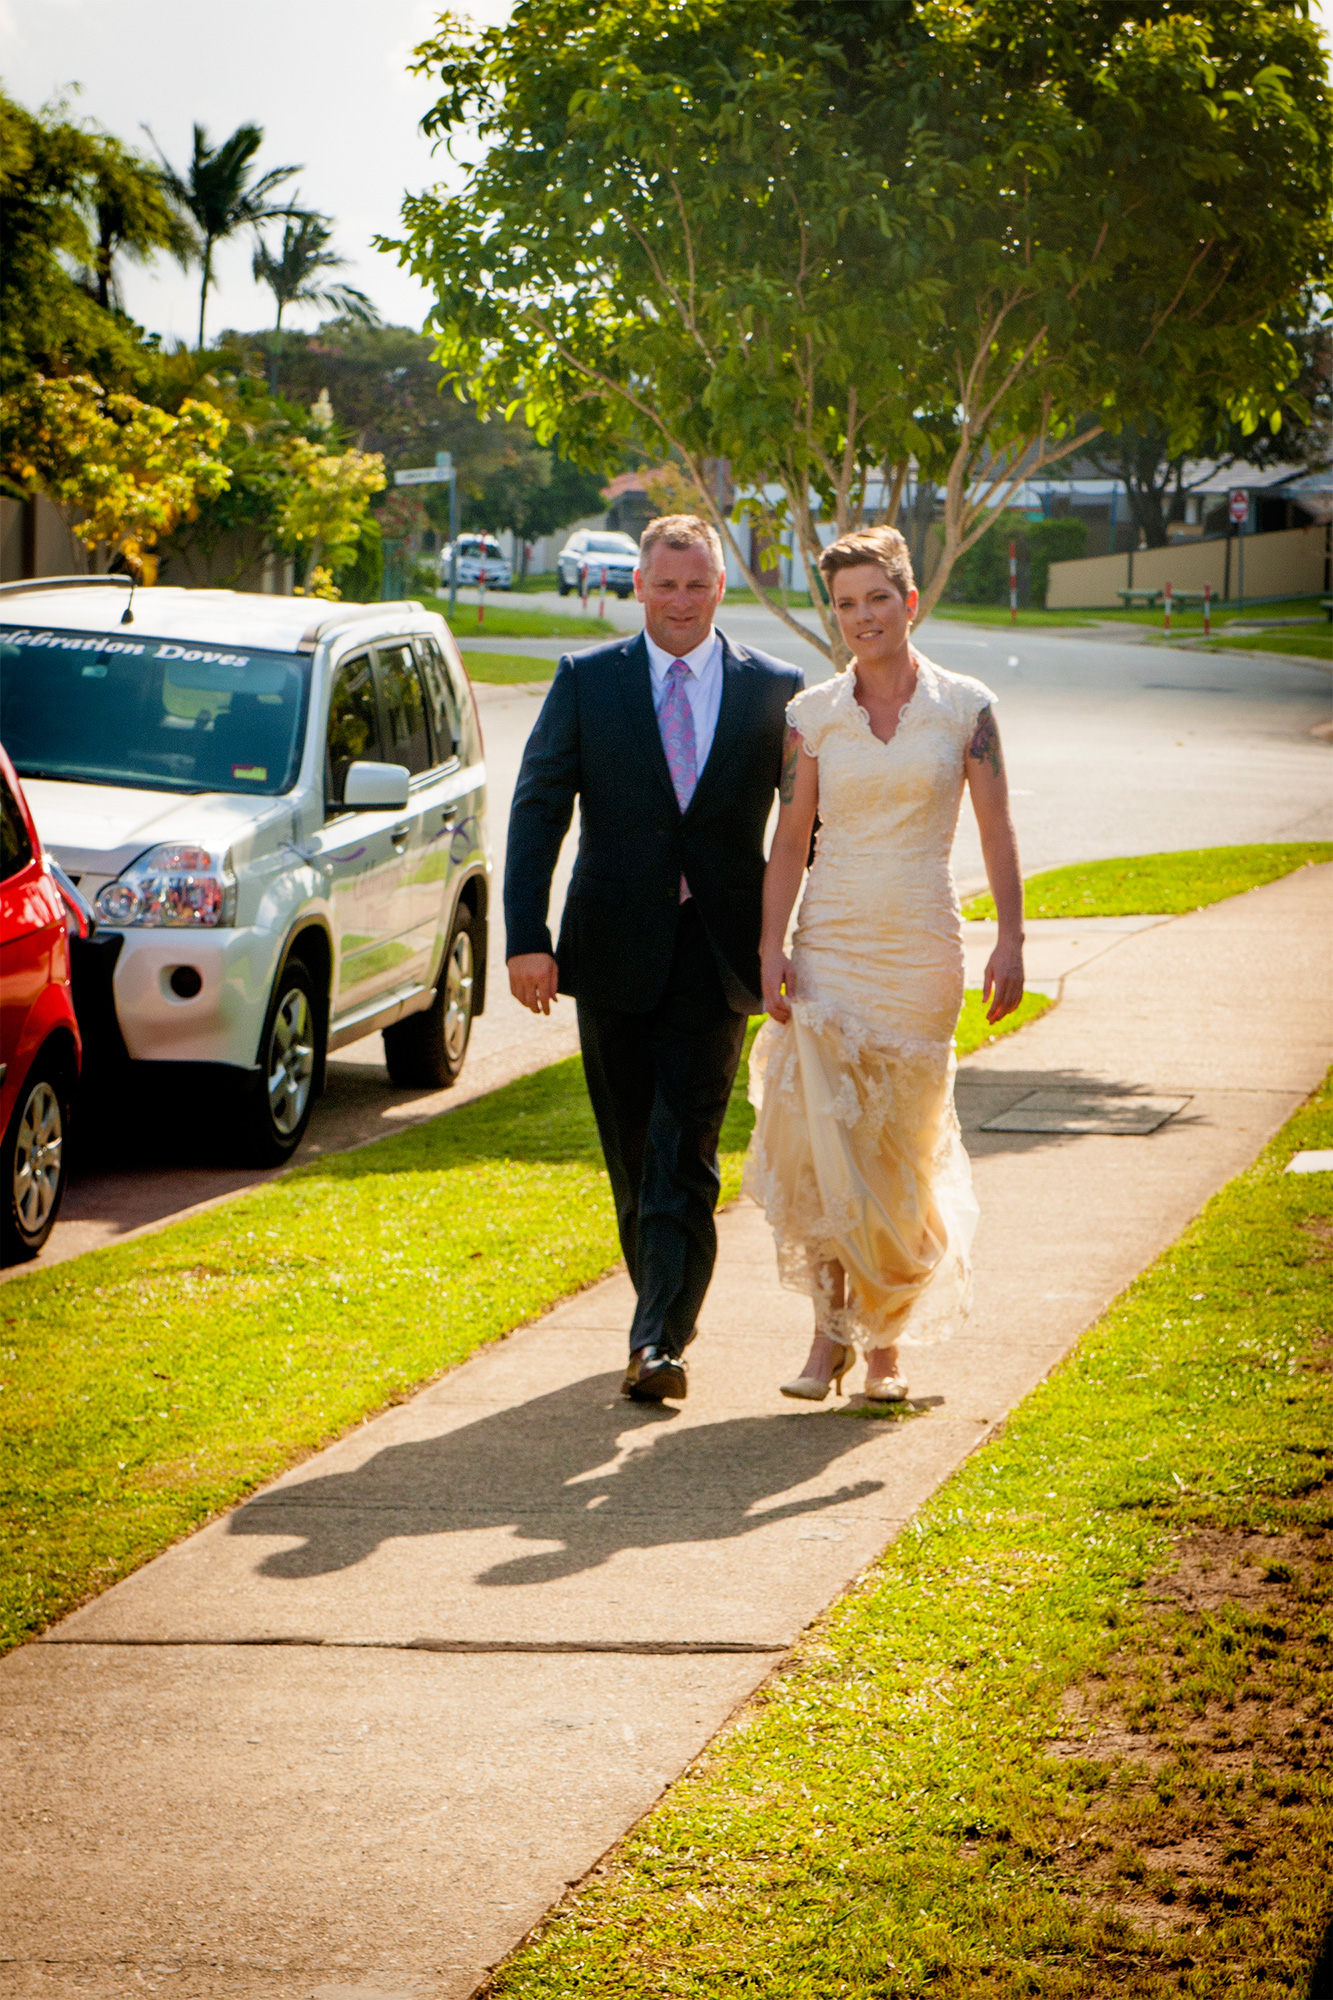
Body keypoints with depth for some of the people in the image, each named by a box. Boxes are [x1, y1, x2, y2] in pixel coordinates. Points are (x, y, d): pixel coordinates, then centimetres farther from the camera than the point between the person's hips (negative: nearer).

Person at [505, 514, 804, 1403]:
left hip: (717, 955, -2)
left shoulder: (776, 689, 3)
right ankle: (667, 1316, 28)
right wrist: (527, 938, -11)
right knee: (633, 1154, 11)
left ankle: (661, 1342, -11)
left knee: (685, 1157, -10)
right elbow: (537, 810, -1)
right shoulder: (586, 681, 3)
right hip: (615, 953, 2)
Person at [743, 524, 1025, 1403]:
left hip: (922, 951, 0)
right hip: (830, 945, 1)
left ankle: (886, 1338, 20)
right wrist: (772, 950, -6)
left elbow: (997, 832, 1)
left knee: (899, 1153, 5)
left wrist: (1012, 940, -7)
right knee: (820, 1139, -14)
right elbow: (790, 841, 3)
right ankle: (834, 1324, -3)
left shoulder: (965, 706, 1)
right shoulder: (812, 714, 3)